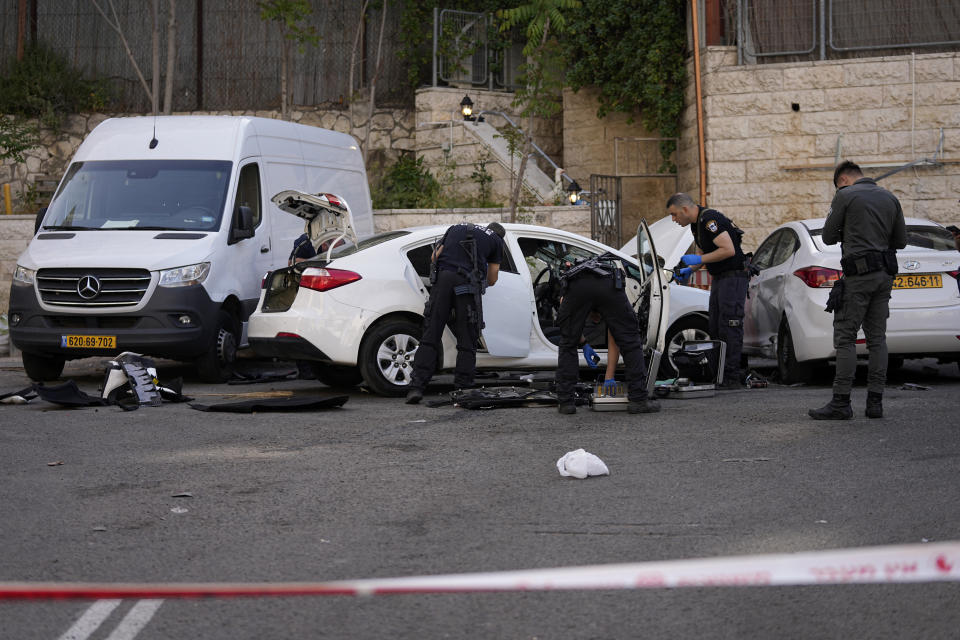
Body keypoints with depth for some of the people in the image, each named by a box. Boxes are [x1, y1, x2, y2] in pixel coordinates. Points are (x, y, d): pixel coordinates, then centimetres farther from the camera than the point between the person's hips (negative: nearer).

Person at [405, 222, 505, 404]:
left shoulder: (456, 228, 28)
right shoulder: (496, 240, 20)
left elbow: (434, 257, 24)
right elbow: (491, 280, 23)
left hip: (442, 278, 2)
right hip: (468, 284, -2)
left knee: (430, 336, 3)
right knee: (467, 341, 5)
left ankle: (417, 386, -6)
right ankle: (462, 390, 0)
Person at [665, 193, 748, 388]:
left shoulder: (710, 219, -19)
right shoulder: (697, 224, 13)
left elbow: (728, 250, -25)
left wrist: (699, 259, -20)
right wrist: (689, 270, 9)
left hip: (733, 277, -11)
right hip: (719, 278, 11)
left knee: (729, 328, -13)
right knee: (716, 329, 10)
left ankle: (732, 377, -14)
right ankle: (719, 374, 14)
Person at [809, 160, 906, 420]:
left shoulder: (845, 196, -5)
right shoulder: (890, 198, 13)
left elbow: (828, 237, -2)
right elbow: (901, 241, 15)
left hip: (858, 274, -6)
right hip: (885, 274, 6)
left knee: (845, 337, -5)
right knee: (877, 338, 8)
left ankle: (841, 402, -9)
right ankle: (875, 401, 5)